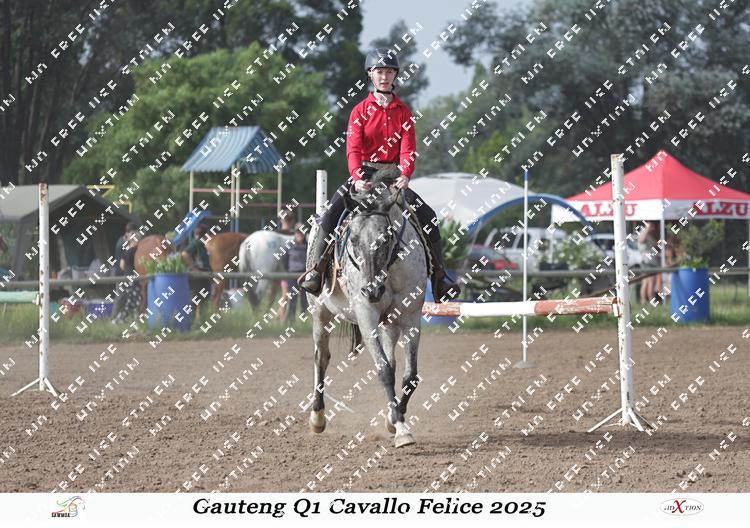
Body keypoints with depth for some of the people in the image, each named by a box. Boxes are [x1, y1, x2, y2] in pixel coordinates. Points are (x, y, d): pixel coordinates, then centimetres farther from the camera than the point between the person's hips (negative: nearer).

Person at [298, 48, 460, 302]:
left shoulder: (403, 112, 8)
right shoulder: (361, 111, 2)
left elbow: (408, 148, -3)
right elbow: (353, 149, -10)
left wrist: (405, 175, -24)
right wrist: (357, 177, -29)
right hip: (364, 174, -2)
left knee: (428, 217, -13)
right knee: (330, 214, -25)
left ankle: (439, 278, -5)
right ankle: (316, 270, -19)